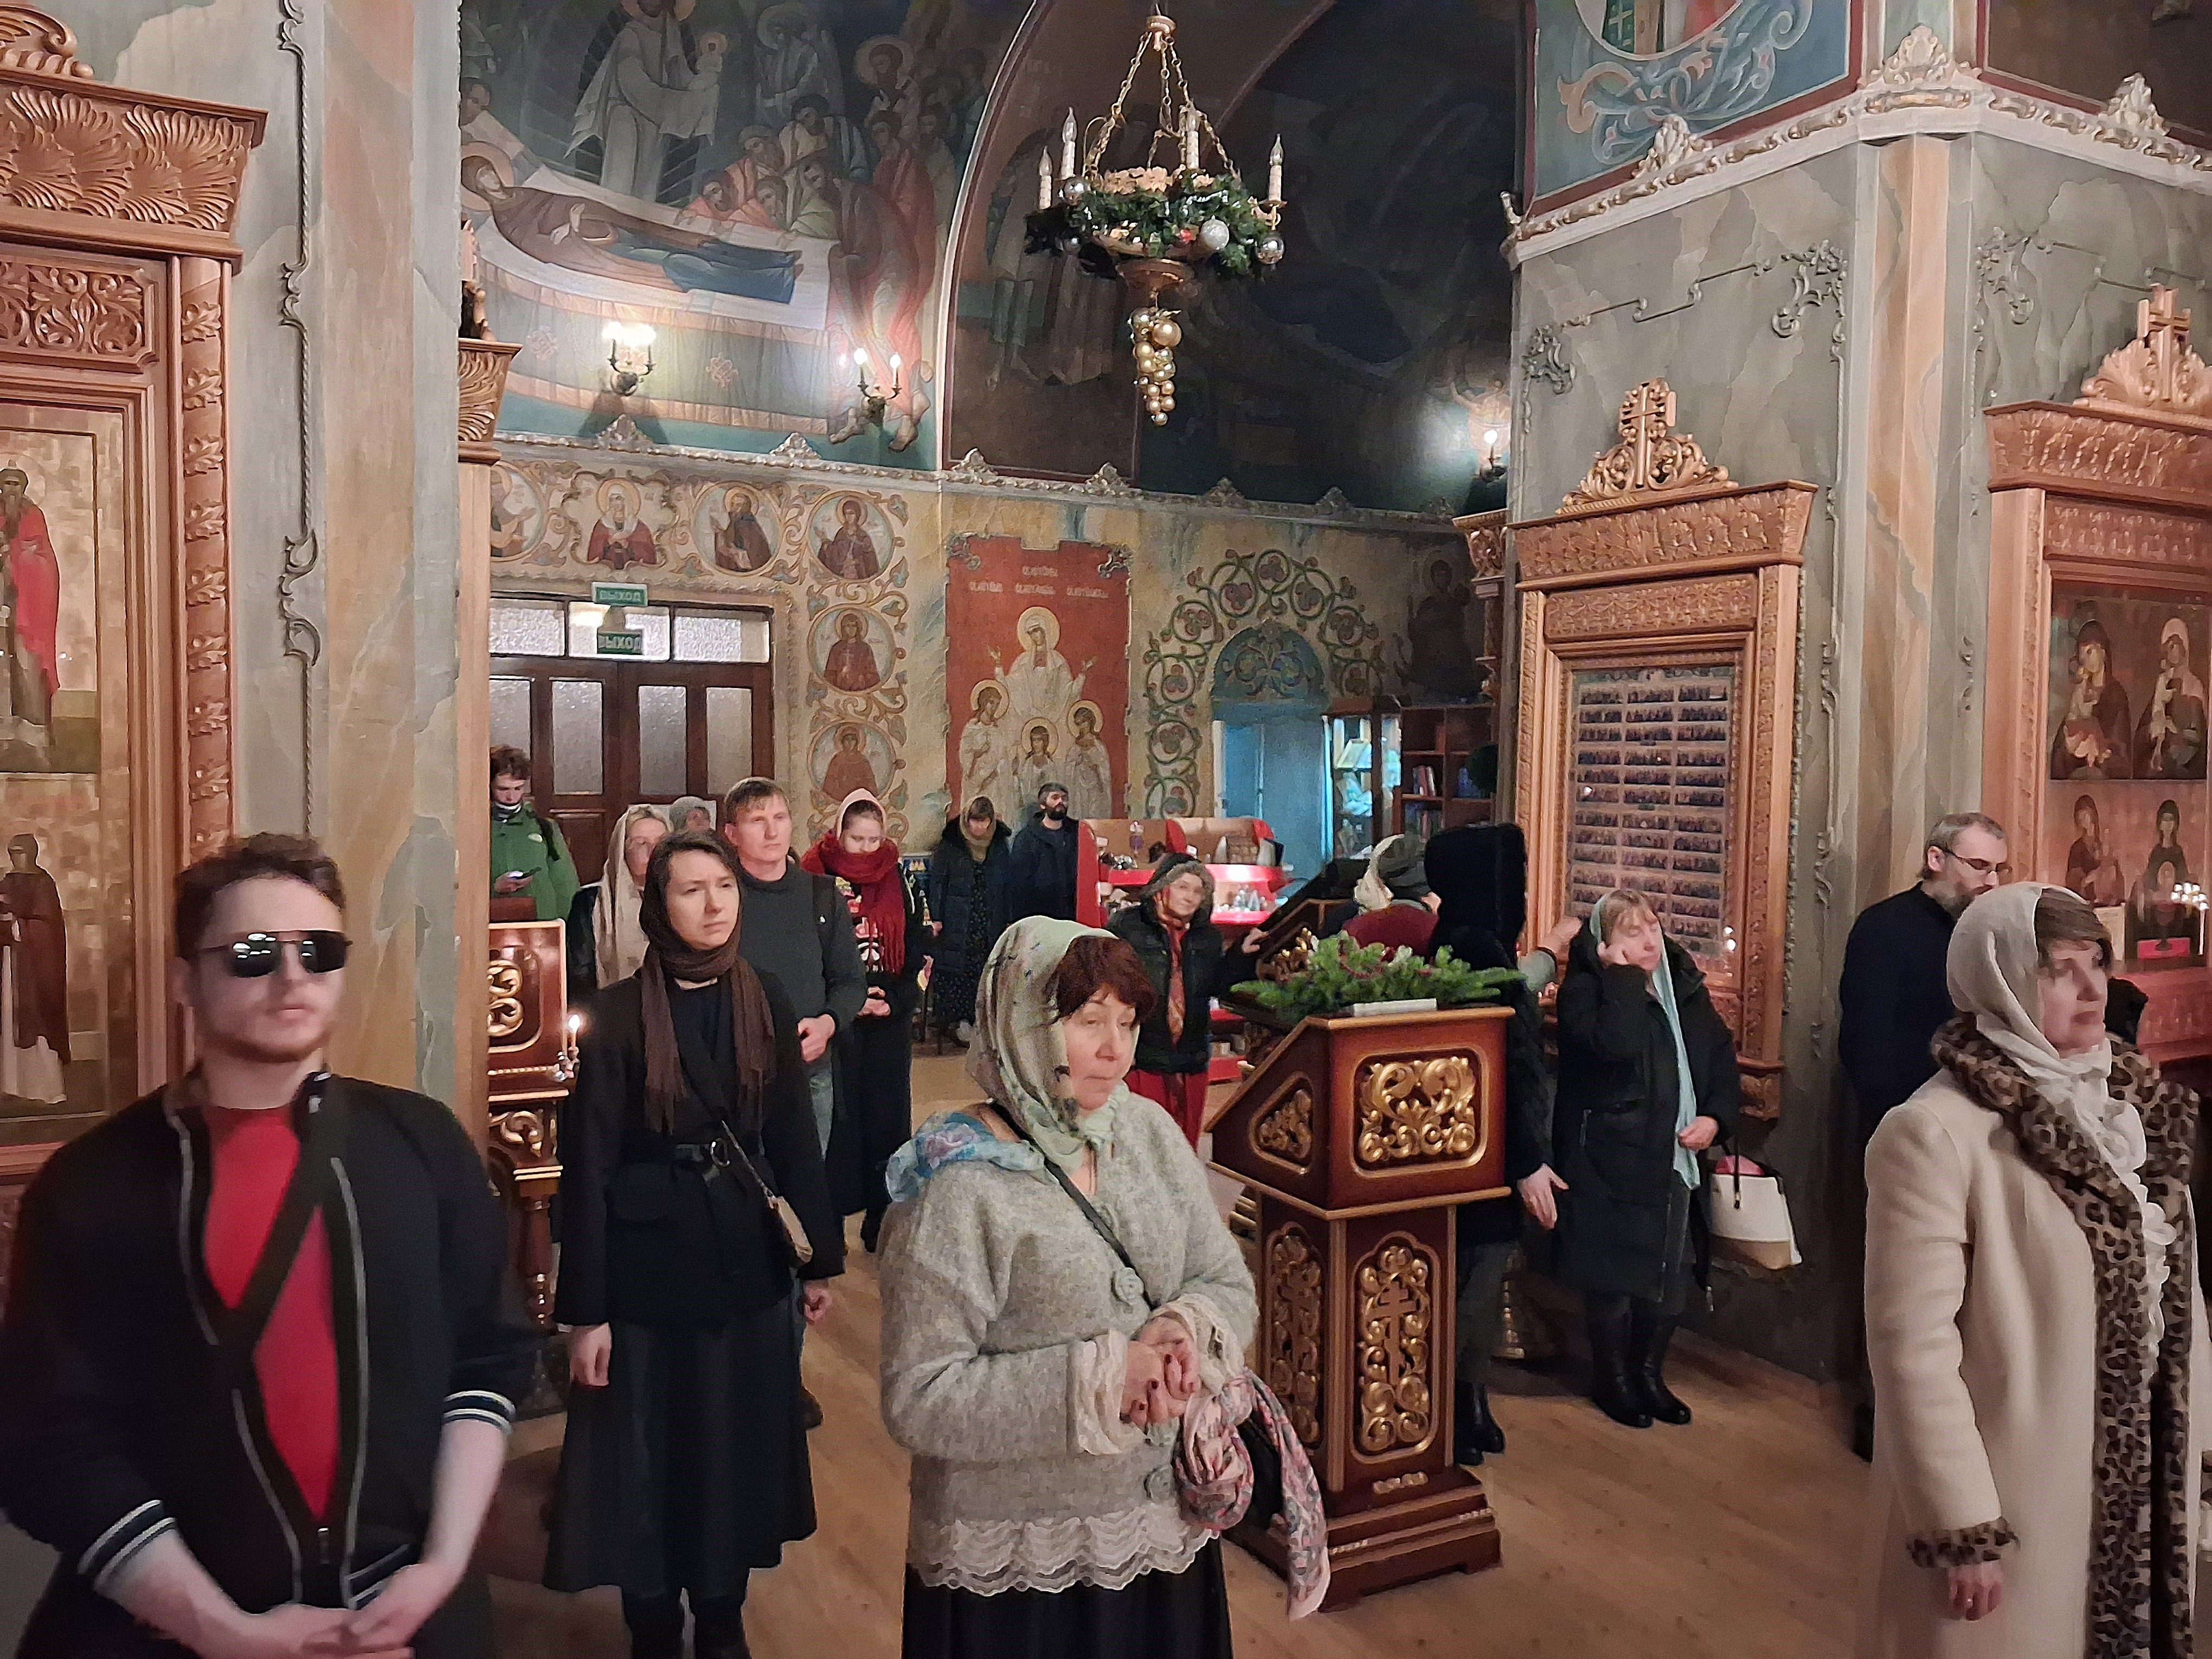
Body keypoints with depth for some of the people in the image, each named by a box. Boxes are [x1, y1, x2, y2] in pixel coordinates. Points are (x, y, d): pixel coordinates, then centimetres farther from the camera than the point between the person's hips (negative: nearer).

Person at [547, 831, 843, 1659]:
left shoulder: (766, 1002, 0)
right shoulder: (620, 1015, -11)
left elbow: (795, 1136, 3)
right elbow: (587, 1165, -11)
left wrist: (820, 1257, 4)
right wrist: (584, 1310, -12)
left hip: (749, 1265, 3)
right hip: (649, 1266, -3)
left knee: (738, 1453, 14)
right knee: (650, 1460, 10)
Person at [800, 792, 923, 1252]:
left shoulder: (899, 881, 6)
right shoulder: (816, 881, -3)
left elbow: (918, 951, 6)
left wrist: (895, 1001, -9)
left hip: (890, 1021, 3)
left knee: (888, 1115, 5)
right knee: (837, 1118, 0)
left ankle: (883, 1222, 14)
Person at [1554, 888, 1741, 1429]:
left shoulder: (1684, 983, 8)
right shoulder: (1585, 988, -12)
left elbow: (1720, 1054, 13)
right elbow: (1614, 1045, -31)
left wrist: (1716, 1117, -2)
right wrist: (1624, 975, -24)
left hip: (1675, 1157, 6)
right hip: (1611, 1158, -6)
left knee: (1672, 1271, 13)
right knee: (1614, 1273, 3)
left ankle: (1649, 1373, 32)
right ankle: (1612, 1379, 23)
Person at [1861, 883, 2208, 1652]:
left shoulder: (2134, 1105, 2)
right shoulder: (1935, 1134, -21)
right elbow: (1914, 1347, -21)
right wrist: (1963, 1530, -19)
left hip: (2141, 1481, 6)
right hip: (2016, 1496, -6)